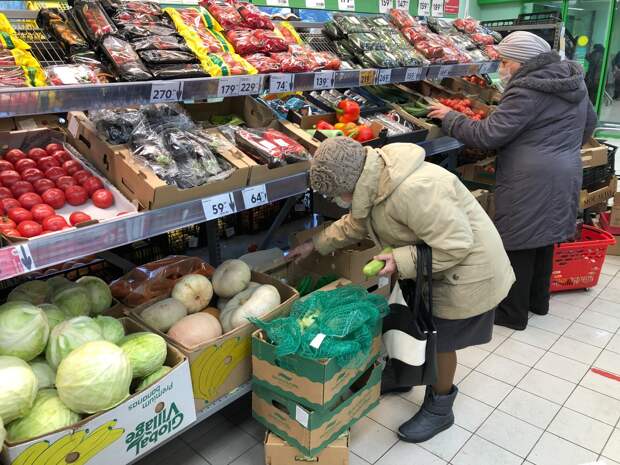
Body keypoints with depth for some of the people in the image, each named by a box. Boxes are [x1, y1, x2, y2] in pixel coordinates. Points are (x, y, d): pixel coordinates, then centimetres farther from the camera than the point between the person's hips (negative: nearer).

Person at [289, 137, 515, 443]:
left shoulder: (411, 191, -37)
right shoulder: (374, 183, -5)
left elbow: (456, 244, -32)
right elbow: (354, 225, 13)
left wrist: (402, 261, -28)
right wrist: (316, 245, 15)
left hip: (465, 269, -8)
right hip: (429, 260, 8)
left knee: (439, 339, 6)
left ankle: (439, 409, 29)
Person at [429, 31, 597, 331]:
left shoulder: (527, 92, -19)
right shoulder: (573, 79, 10)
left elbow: (486, 136, -21)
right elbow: (589, 123, 22)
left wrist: (449, 118, -8)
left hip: (531, 183, -9)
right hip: (565, 175, 9)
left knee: (518, 242, 3)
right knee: (543, 236, 20)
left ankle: (512, 312, 17)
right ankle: (538, 300, 36)